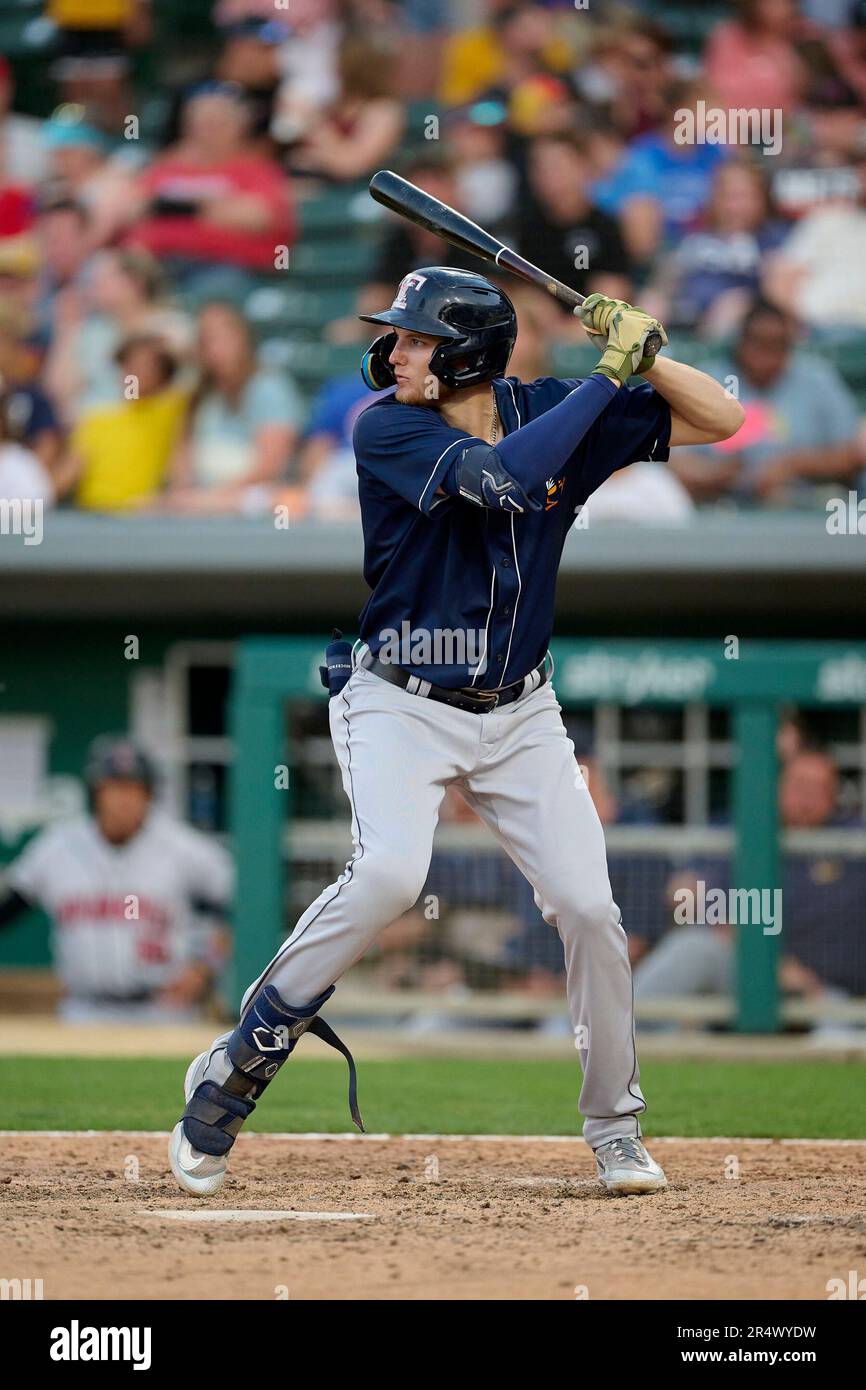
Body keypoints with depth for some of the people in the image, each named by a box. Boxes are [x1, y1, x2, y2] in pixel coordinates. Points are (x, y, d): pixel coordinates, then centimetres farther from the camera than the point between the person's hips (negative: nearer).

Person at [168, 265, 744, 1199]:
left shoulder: (550, 411, -1)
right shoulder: (387, 428, -13)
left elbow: (717, 420, 2)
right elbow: (503, 475, -30)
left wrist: (642, 353, -15)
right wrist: (611, 370, -25)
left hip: (519, 715, 4)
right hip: (399, 704, -4)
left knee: (588, 904, -5)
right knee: (389, 873, -28)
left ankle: (615, 1124, 14)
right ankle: (238, 1065, -15)